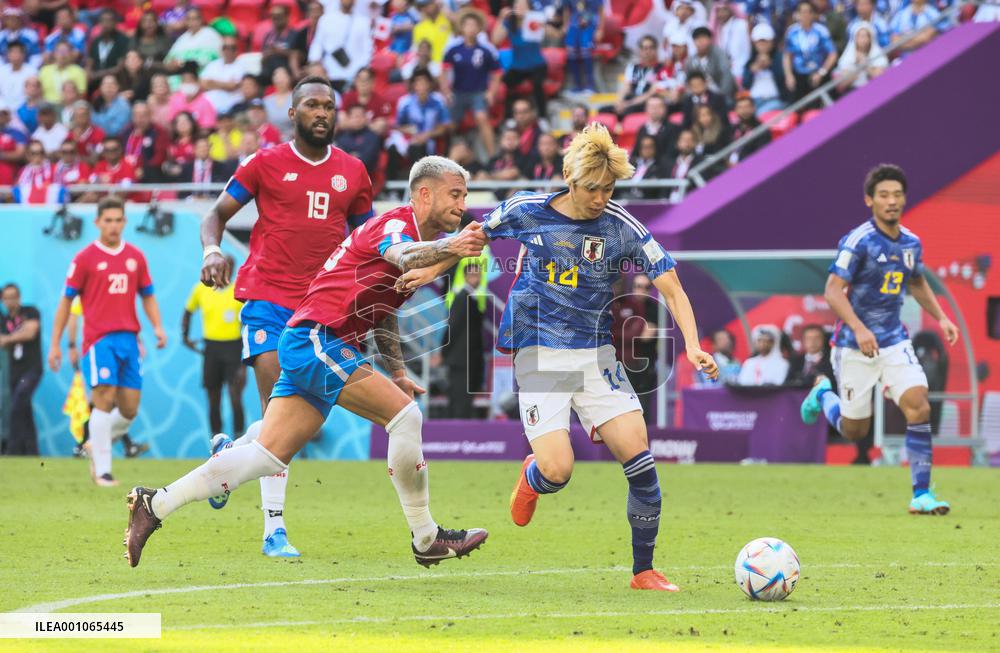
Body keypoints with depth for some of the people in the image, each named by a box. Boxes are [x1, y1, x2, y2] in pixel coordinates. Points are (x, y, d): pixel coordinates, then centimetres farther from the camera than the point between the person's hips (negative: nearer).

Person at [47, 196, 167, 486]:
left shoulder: (135, 257, 12)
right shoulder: (85, 258, 0)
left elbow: (147, 296, 20)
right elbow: (66, 301, 4)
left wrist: (157, 327, 3)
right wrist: (55, 344, 1)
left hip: (129, 339, 4)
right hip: (99, 339, -4)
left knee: (129, 410, 1)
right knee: (104, 400, -13)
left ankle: (97, 445, 27)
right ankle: (102, 470, -8)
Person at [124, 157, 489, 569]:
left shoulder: (423, 238, 21)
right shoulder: (397, 222, -10)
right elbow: (401, 255, -37)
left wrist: (396, 372, 24)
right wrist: (448, 248, -57)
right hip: (317, 338, -10)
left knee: (267, 457, 3)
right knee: (405, 415, -17)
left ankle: (155, 504, 4)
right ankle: (426, 539, -9)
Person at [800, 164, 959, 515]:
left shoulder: (910, 242, 4)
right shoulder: (858, 241, -16)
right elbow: (833, 291, -20)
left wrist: (941, 318, 13)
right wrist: (859, 329, -32)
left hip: (894, 341, 5)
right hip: (855, 345, -5)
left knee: (919, 408, -15)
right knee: (853, 430, 6)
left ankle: (921, 495, -7)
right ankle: (823, 394, 40)